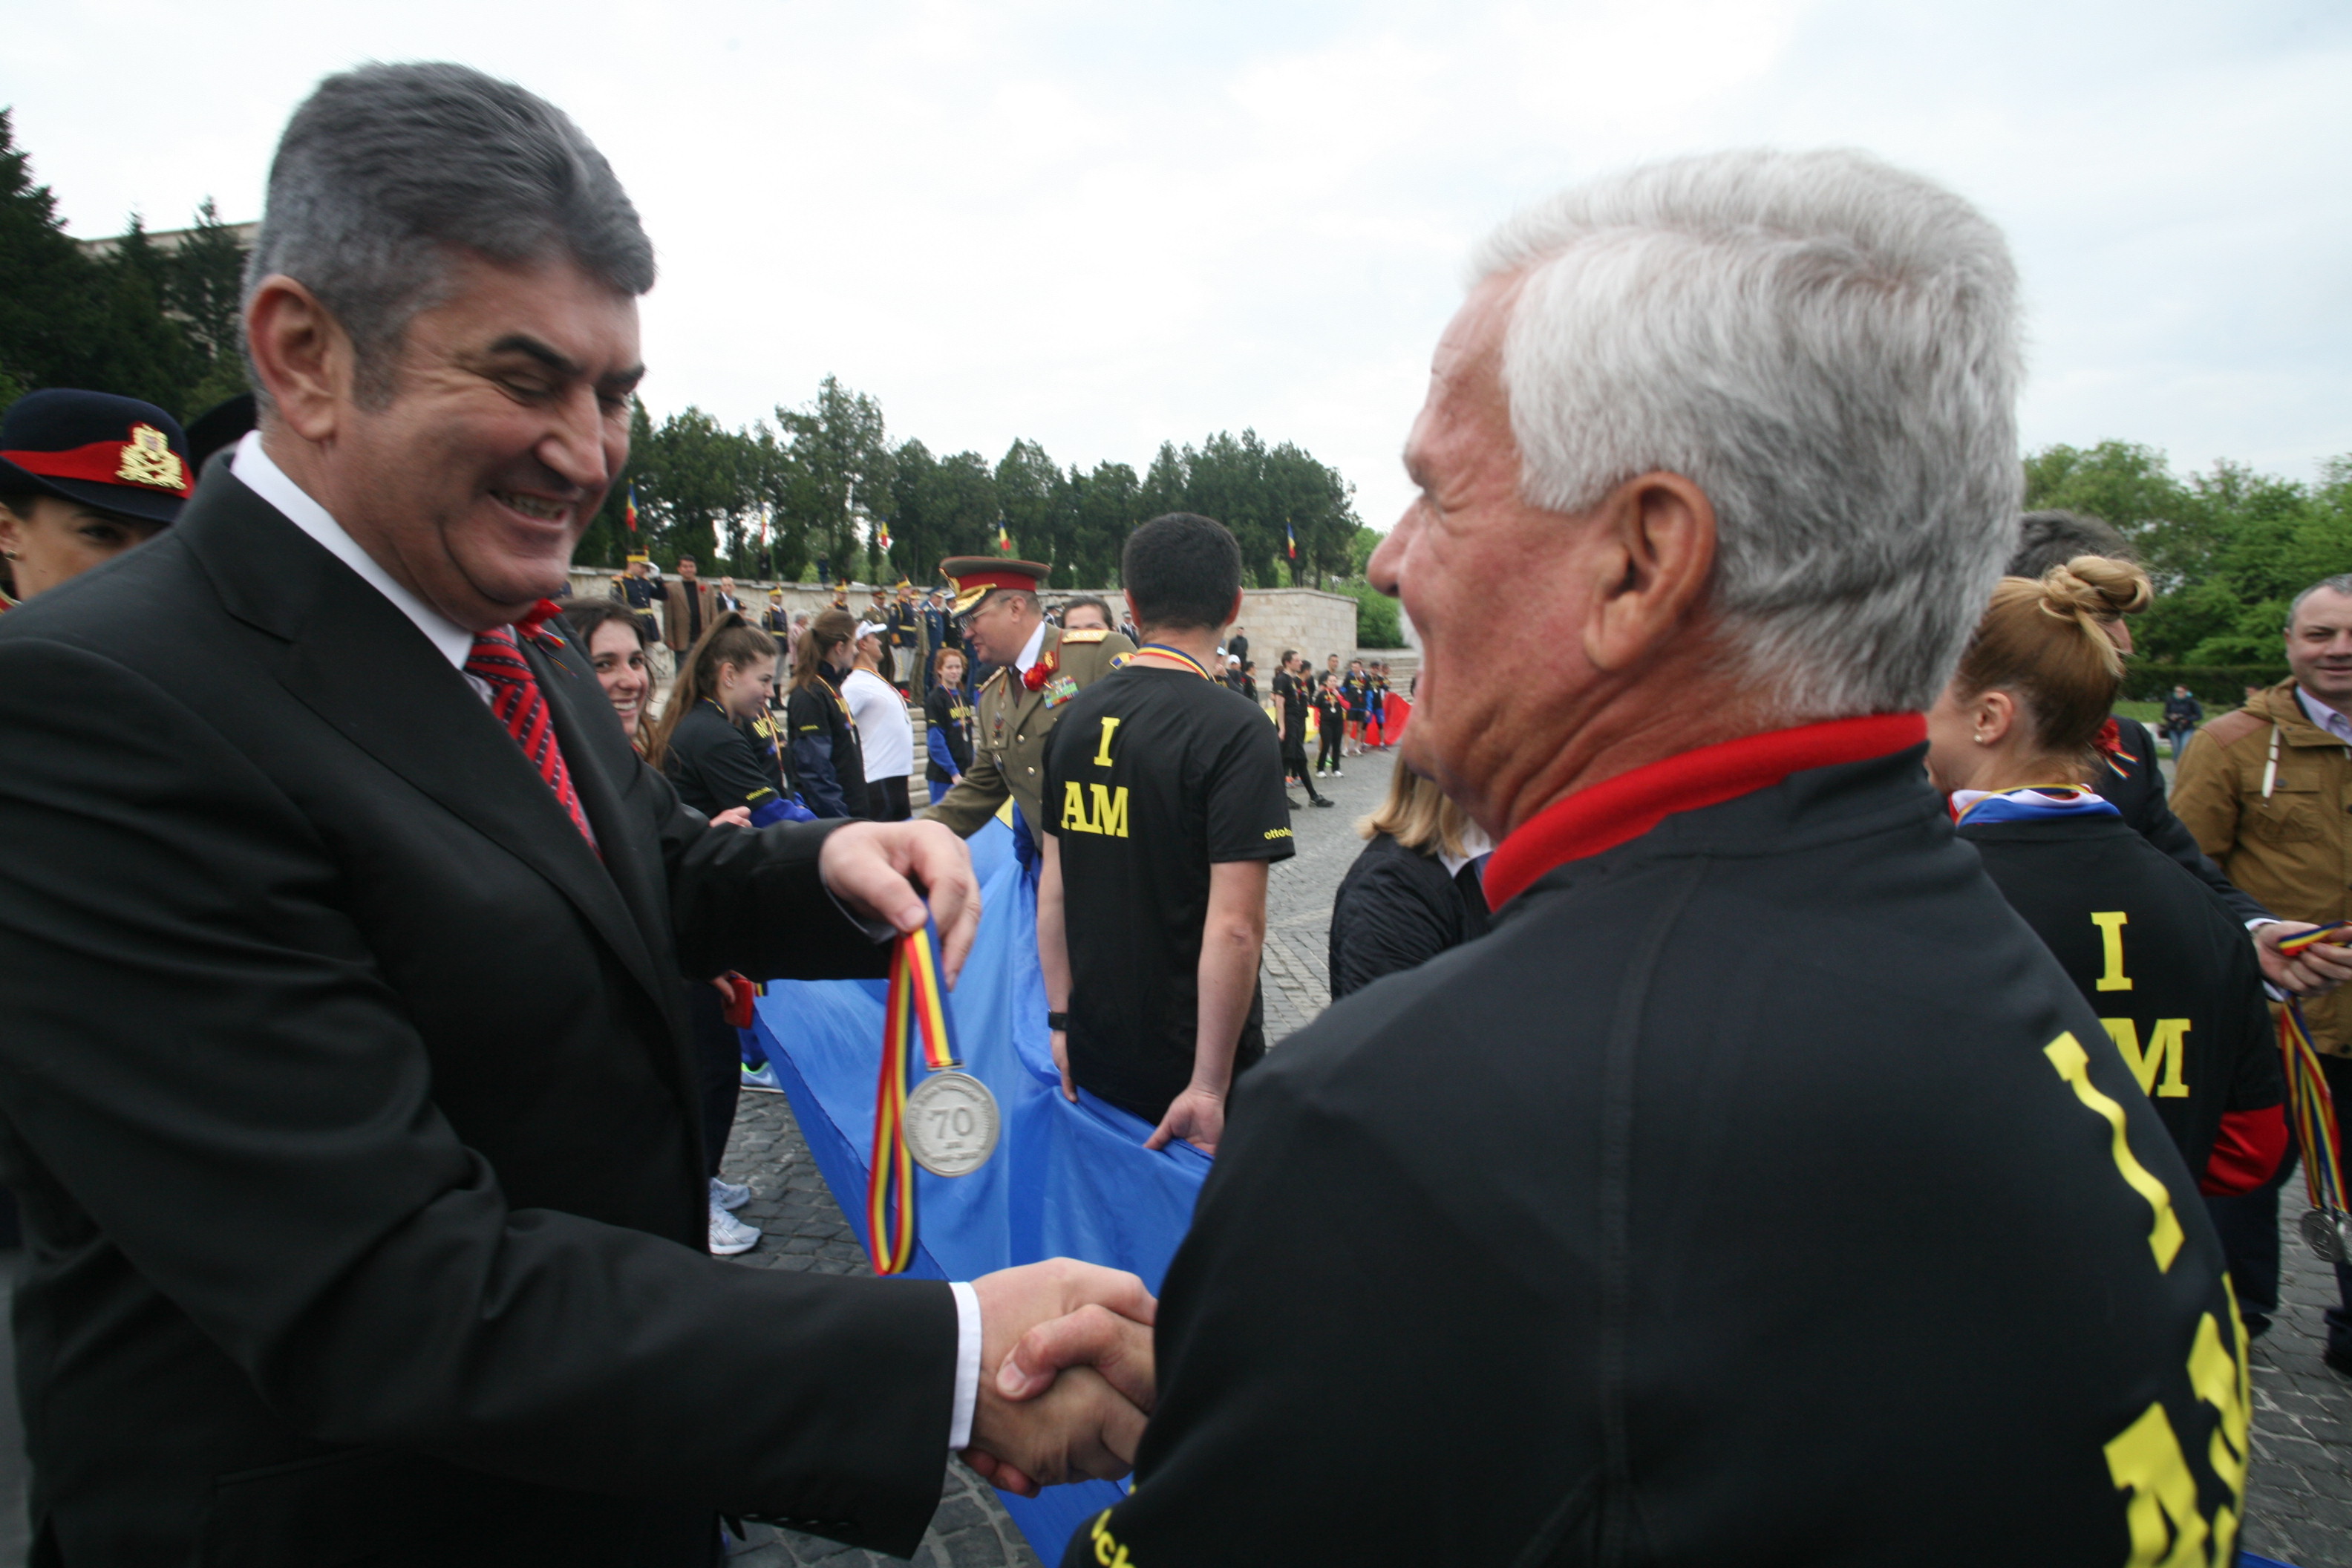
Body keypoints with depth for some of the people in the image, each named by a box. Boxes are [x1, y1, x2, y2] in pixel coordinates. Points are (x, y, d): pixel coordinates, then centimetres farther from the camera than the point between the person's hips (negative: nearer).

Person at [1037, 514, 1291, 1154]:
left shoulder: (1078, 716, 0)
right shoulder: (1234, 729, -18)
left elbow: (1052, 891, 5)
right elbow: (1234, 926, -23)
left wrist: (1061, 1019, 13)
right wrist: (1210, 1088, -17)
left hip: (1094, 1054, 6)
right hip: (1186, 1066, -5)